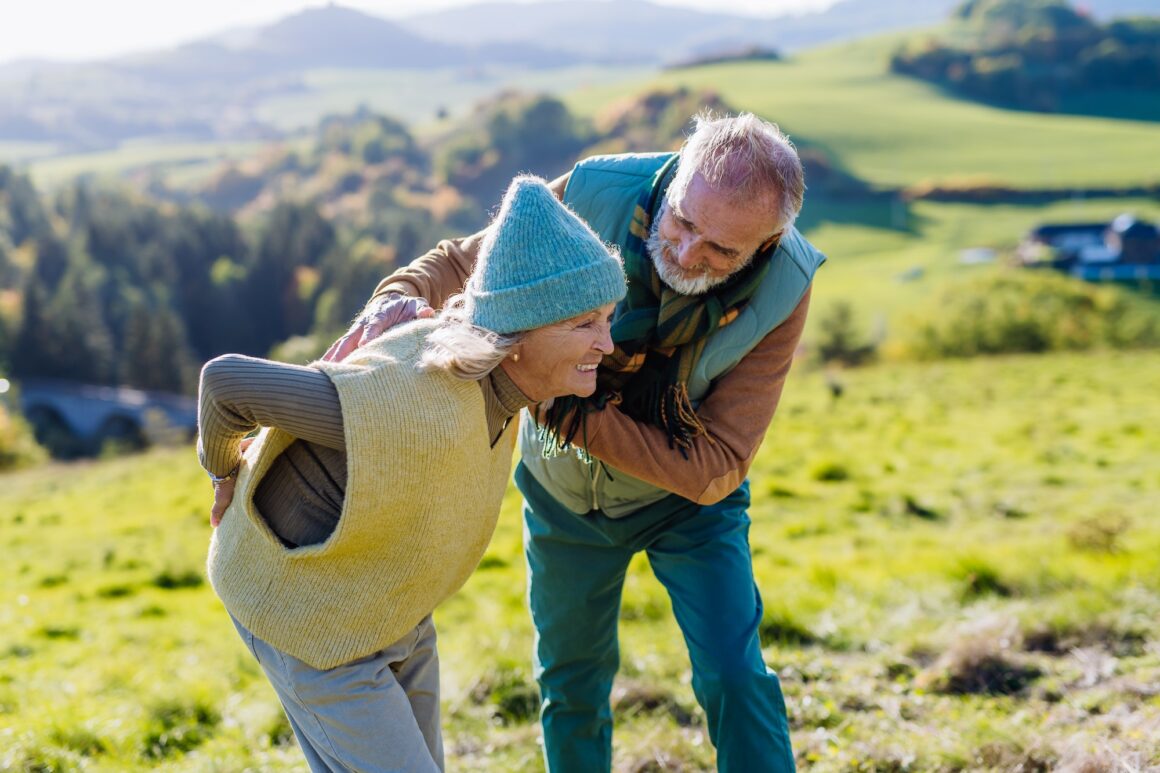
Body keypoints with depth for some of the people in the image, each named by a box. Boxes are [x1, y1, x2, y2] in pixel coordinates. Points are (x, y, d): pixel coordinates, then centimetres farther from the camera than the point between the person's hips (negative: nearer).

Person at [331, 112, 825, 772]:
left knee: (734, 678, -13)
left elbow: (712, 470, -32)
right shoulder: (596, 196, -30)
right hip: (564, 488, 2)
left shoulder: (781, 291, -31)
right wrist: (400, 296, -37)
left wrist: (567, 412, -40)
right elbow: (466, 260, -13)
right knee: (572, 682, 16)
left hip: (684, 496, -2)